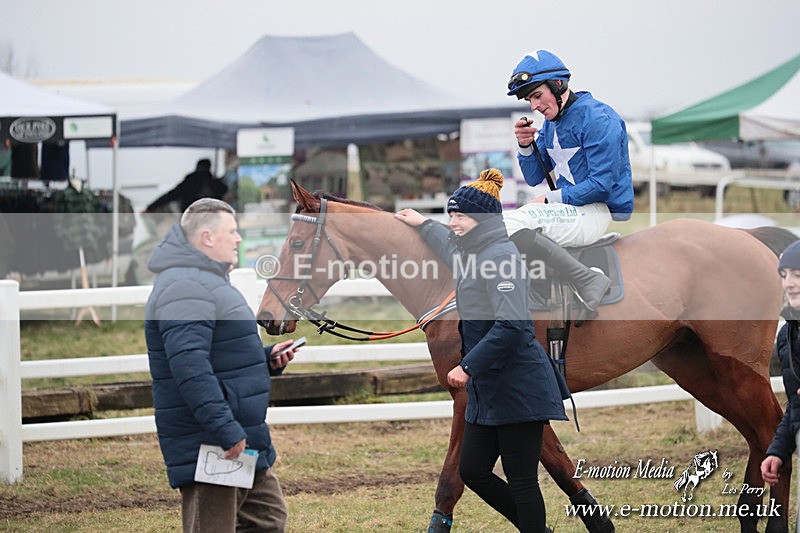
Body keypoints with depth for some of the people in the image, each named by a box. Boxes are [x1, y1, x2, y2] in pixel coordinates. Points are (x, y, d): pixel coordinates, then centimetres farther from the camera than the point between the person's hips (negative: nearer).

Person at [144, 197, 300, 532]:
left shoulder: (206, 282, 19)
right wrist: (225, 429, -31)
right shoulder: (185, 287, -18)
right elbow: (189, 367, -29)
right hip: (208, 448, -11)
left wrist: (267, 359, 13)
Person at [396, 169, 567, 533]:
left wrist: (469, 366, -24)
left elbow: (510, 325, -25)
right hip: (488, 390, 10)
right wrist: (423, 226, 53)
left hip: (517, 387, -10)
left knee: (521, 480, -5)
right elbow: (451, 246, 43)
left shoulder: (501, 256, -16)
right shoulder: (470, 252, 15)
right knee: (473, 471, 11)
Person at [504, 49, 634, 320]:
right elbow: (534, 178, 19)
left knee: (513, 224, -28)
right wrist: (526, 146, -1)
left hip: (601, 211, -10)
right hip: (571, 208, 10)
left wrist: (550, 200, -15)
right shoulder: (550, 124, 13)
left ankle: (588, 281, -31)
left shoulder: (596, 118, -14)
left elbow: (601, 184, -19)